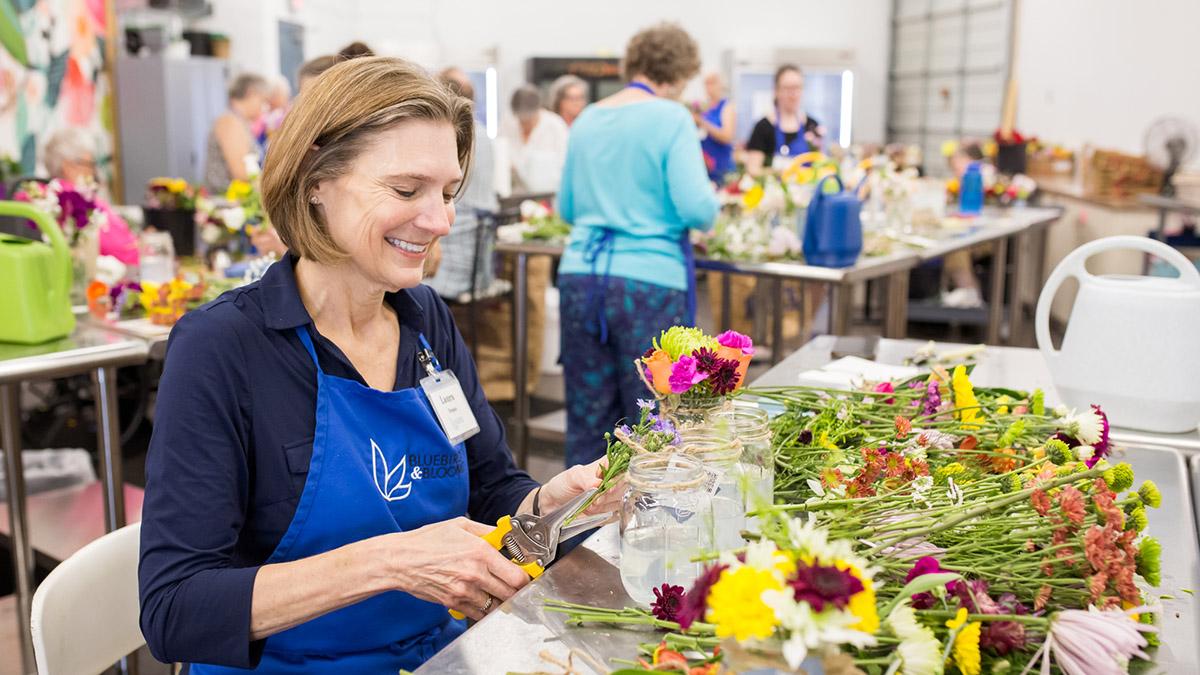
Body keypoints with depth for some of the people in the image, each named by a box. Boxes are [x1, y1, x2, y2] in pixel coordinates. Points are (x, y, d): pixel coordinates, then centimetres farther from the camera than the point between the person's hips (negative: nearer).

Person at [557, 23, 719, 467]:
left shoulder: (587, 120, 12)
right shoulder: (672, 118, -5)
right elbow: (696, 209, -14)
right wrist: (711, 200, 8)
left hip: (581, 276, 6)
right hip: (649, 281, -5)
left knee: (588, 416, 12)